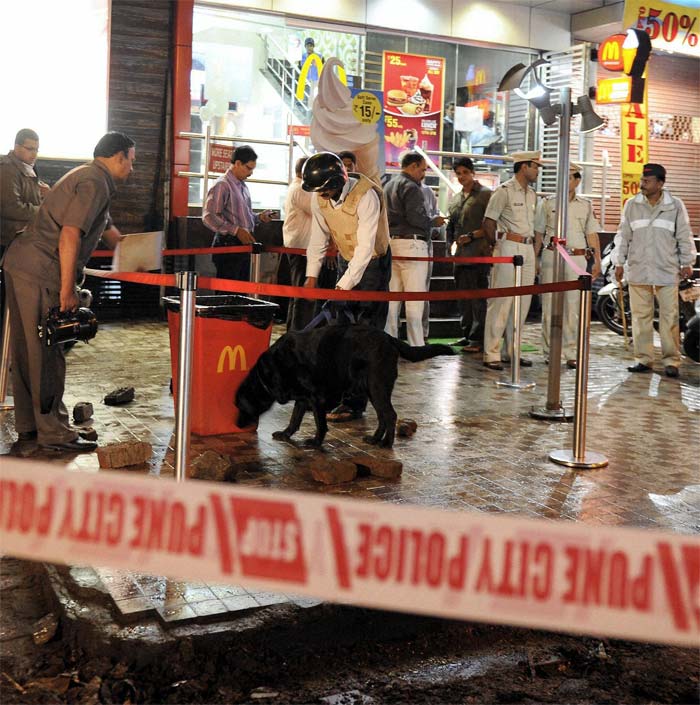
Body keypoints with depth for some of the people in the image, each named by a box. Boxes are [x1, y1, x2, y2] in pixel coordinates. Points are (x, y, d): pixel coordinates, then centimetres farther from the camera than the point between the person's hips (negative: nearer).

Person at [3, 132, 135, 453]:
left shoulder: (87, 177, 22)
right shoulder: (95, 183, -11)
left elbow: (107, 229, 36)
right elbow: (70, 235, -22)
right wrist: (67, 290, -22)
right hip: (39, 270, -10)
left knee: (26, 348, 14)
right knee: (47, 352, -5)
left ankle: (28, 424, 24)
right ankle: (54, 432, 1)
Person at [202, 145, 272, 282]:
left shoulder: (243, 186, 18)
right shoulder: (222, 185, -11)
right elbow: (209, 217, -19)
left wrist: (258, 217, 8)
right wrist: (236, 231, -23)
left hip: (243, 245, 9)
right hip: (228, 246, -9)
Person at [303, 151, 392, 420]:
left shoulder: (366, 196, -28)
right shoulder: (320, 197, -8)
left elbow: (365, 247, -30)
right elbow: (319, 237, 3)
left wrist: (344, 286, -31)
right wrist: (312, 275, -5)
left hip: (372, 262, -7)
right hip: (346, 260, 7)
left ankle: (355, 403, -10)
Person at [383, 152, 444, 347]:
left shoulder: (389, 186, 19)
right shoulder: (411, 188, -9)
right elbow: (416, 218, -18)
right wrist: (434, 221, -1)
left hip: (391, 242, 9)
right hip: (411, 243, -9)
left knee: (392, 297, 9)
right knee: (415, 299, -6)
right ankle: (416, 345, -5)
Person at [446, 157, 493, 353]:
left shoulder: (485, 194, -3)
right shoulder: (456, 199, 19)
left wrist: (472, 236, -15)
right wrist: (451, 245, 14)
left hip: (478, 255, -8)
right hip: (460, 255, 8)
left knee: (478, 297, -7)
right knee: (463, 297, 11)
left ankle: (478, 340, -4)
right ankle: (467, 335, 20)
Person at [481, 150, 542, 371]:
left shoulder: (532, 194, 17)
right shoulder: (504, 191, -6)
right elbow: (488, 222, -7)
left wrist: (533, 247, 10)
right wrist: (500, 246, -2)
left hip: (528, 250, 8)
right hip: (508, 249, -8)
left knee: (523, 303, 9)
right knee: (501, 301, -7)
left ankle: (513, 351, 17)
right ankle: (491, 354, -4)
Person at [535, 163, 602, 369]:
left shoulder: (585, 206, 11)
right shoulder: (548, 203, 7)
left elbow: (592, 235, 11)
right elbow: (538, 234, 8)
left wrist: (597, 261, 5)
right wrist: (534, 259, 4)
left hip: (577, 259, 1)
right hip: (551, 257, 0)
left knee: (573, 307, -2)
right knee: (549, 306, 0)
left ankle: (571, 353, 3)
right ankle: (550, 352, 7)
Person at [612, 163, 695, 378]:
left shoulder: (675, 206, 2)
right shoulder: (631, 205, 6)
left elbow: (684, 236, 6)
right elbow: (623, 236, 10)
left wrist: (686, 262, 5)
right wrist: (619, 262, 8)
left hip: (666, 271, -2)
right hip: (638, 270, 2)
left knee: (669, 317, -2)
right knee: (641, 316, 5)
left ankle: (671, 361, 5)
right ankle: (643, 359, 13)